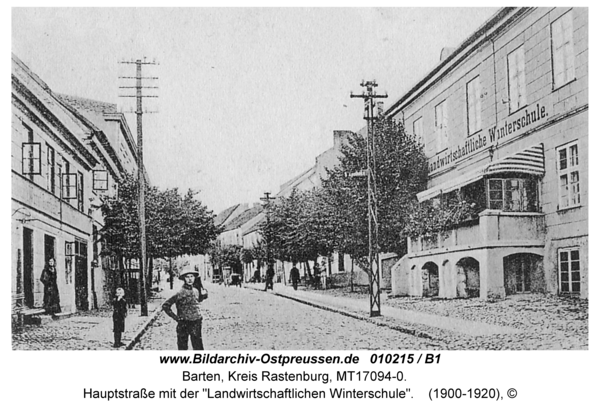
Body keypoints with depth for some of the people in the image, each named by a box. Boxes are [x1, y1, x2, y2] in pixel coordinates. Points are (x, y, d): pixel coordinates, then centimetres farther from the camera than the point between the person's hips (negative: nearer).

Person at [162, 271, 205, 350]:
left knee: (198, 347, 4)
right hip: (183, 324, -4)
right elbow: (165, 305, -7)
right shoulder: (179, 293, -10)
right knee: (182, 347, 5)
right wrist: (175, 317, -9)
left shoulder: (196, 291, 7)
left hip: (196, 323, 4)